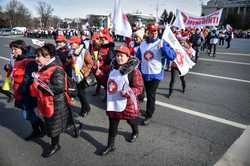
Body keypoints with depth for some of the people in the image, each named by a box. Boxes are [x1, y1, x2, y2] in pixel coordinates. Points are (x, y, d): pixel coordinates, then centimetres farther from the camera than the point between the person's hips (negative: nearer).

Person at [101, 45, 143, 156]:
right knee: (112, 125, 10)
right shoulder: (113, 68, 1)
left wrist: (128, 92, -33)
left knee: (130, 120, 22)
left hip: (128, 103, -4)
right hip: (113, 102, 5)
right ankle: (110, 145, 26)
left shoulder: (133, 71, -19)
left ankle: (135, 133, 54)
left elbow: (139, 88, -20)